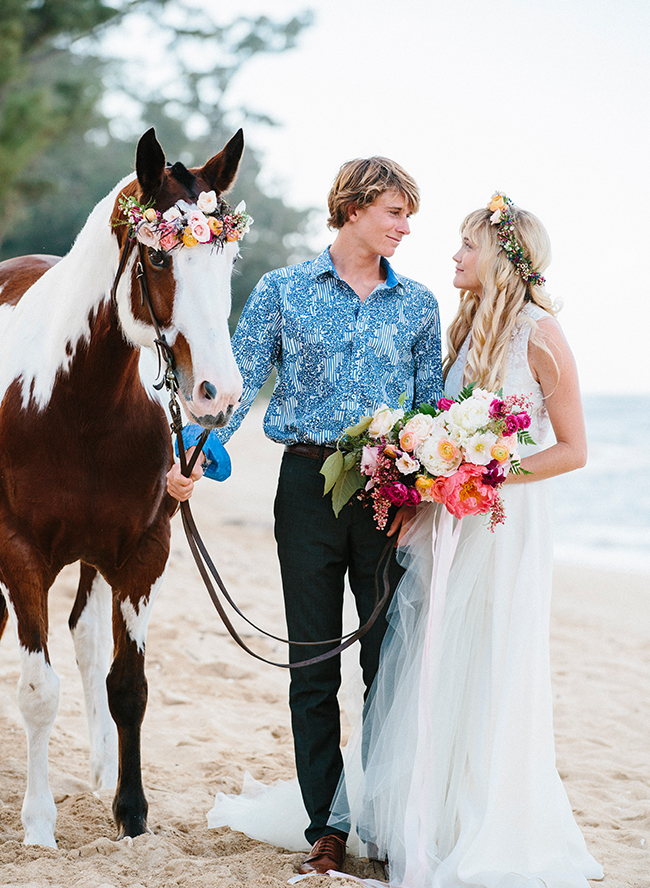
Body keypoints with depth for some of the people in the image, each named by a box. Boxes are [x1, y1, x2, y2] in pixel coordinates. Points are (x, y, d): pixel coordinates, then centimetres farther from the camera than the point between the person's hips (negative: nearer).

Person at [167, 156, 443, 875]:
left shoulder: (417, 303, 9)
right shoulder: (282, 291, 4)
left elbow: (432, 406, 12)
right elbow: (240, 381, 0)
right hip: (309, 485, -1)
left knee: (391, 662, 3)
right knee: (313, 667, 4)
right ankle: (326, 828, 12)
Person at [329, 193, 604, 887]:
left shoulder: (540, 334, -9)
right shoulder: (468, 328, 11)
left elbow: (572, 450, -10)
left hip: (506, 525, -6)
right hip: (447, 521, 7)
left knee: (491, 675, 0)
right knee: (430, 672, 8)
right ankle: (427, 825, 20)